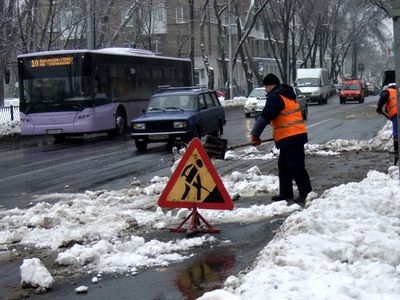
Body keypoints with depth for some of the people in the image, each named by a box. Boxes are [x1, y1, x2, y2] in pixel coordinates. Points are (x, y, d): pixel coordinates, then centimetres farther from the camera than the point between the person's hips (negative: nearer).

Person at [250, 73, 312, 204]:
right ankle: (286, 193, 22)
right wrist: (277, 134, 20)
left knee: (295, 166, -9)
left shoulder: (275, 97, -12)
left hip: (290, 137, -11)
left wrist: (255, 134, -13)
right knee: (283, 166, 17)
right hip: (295, 136, 11)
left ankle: (306, 193, -8)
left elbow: (265, 117, -19)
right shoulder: (285, 95, 20)